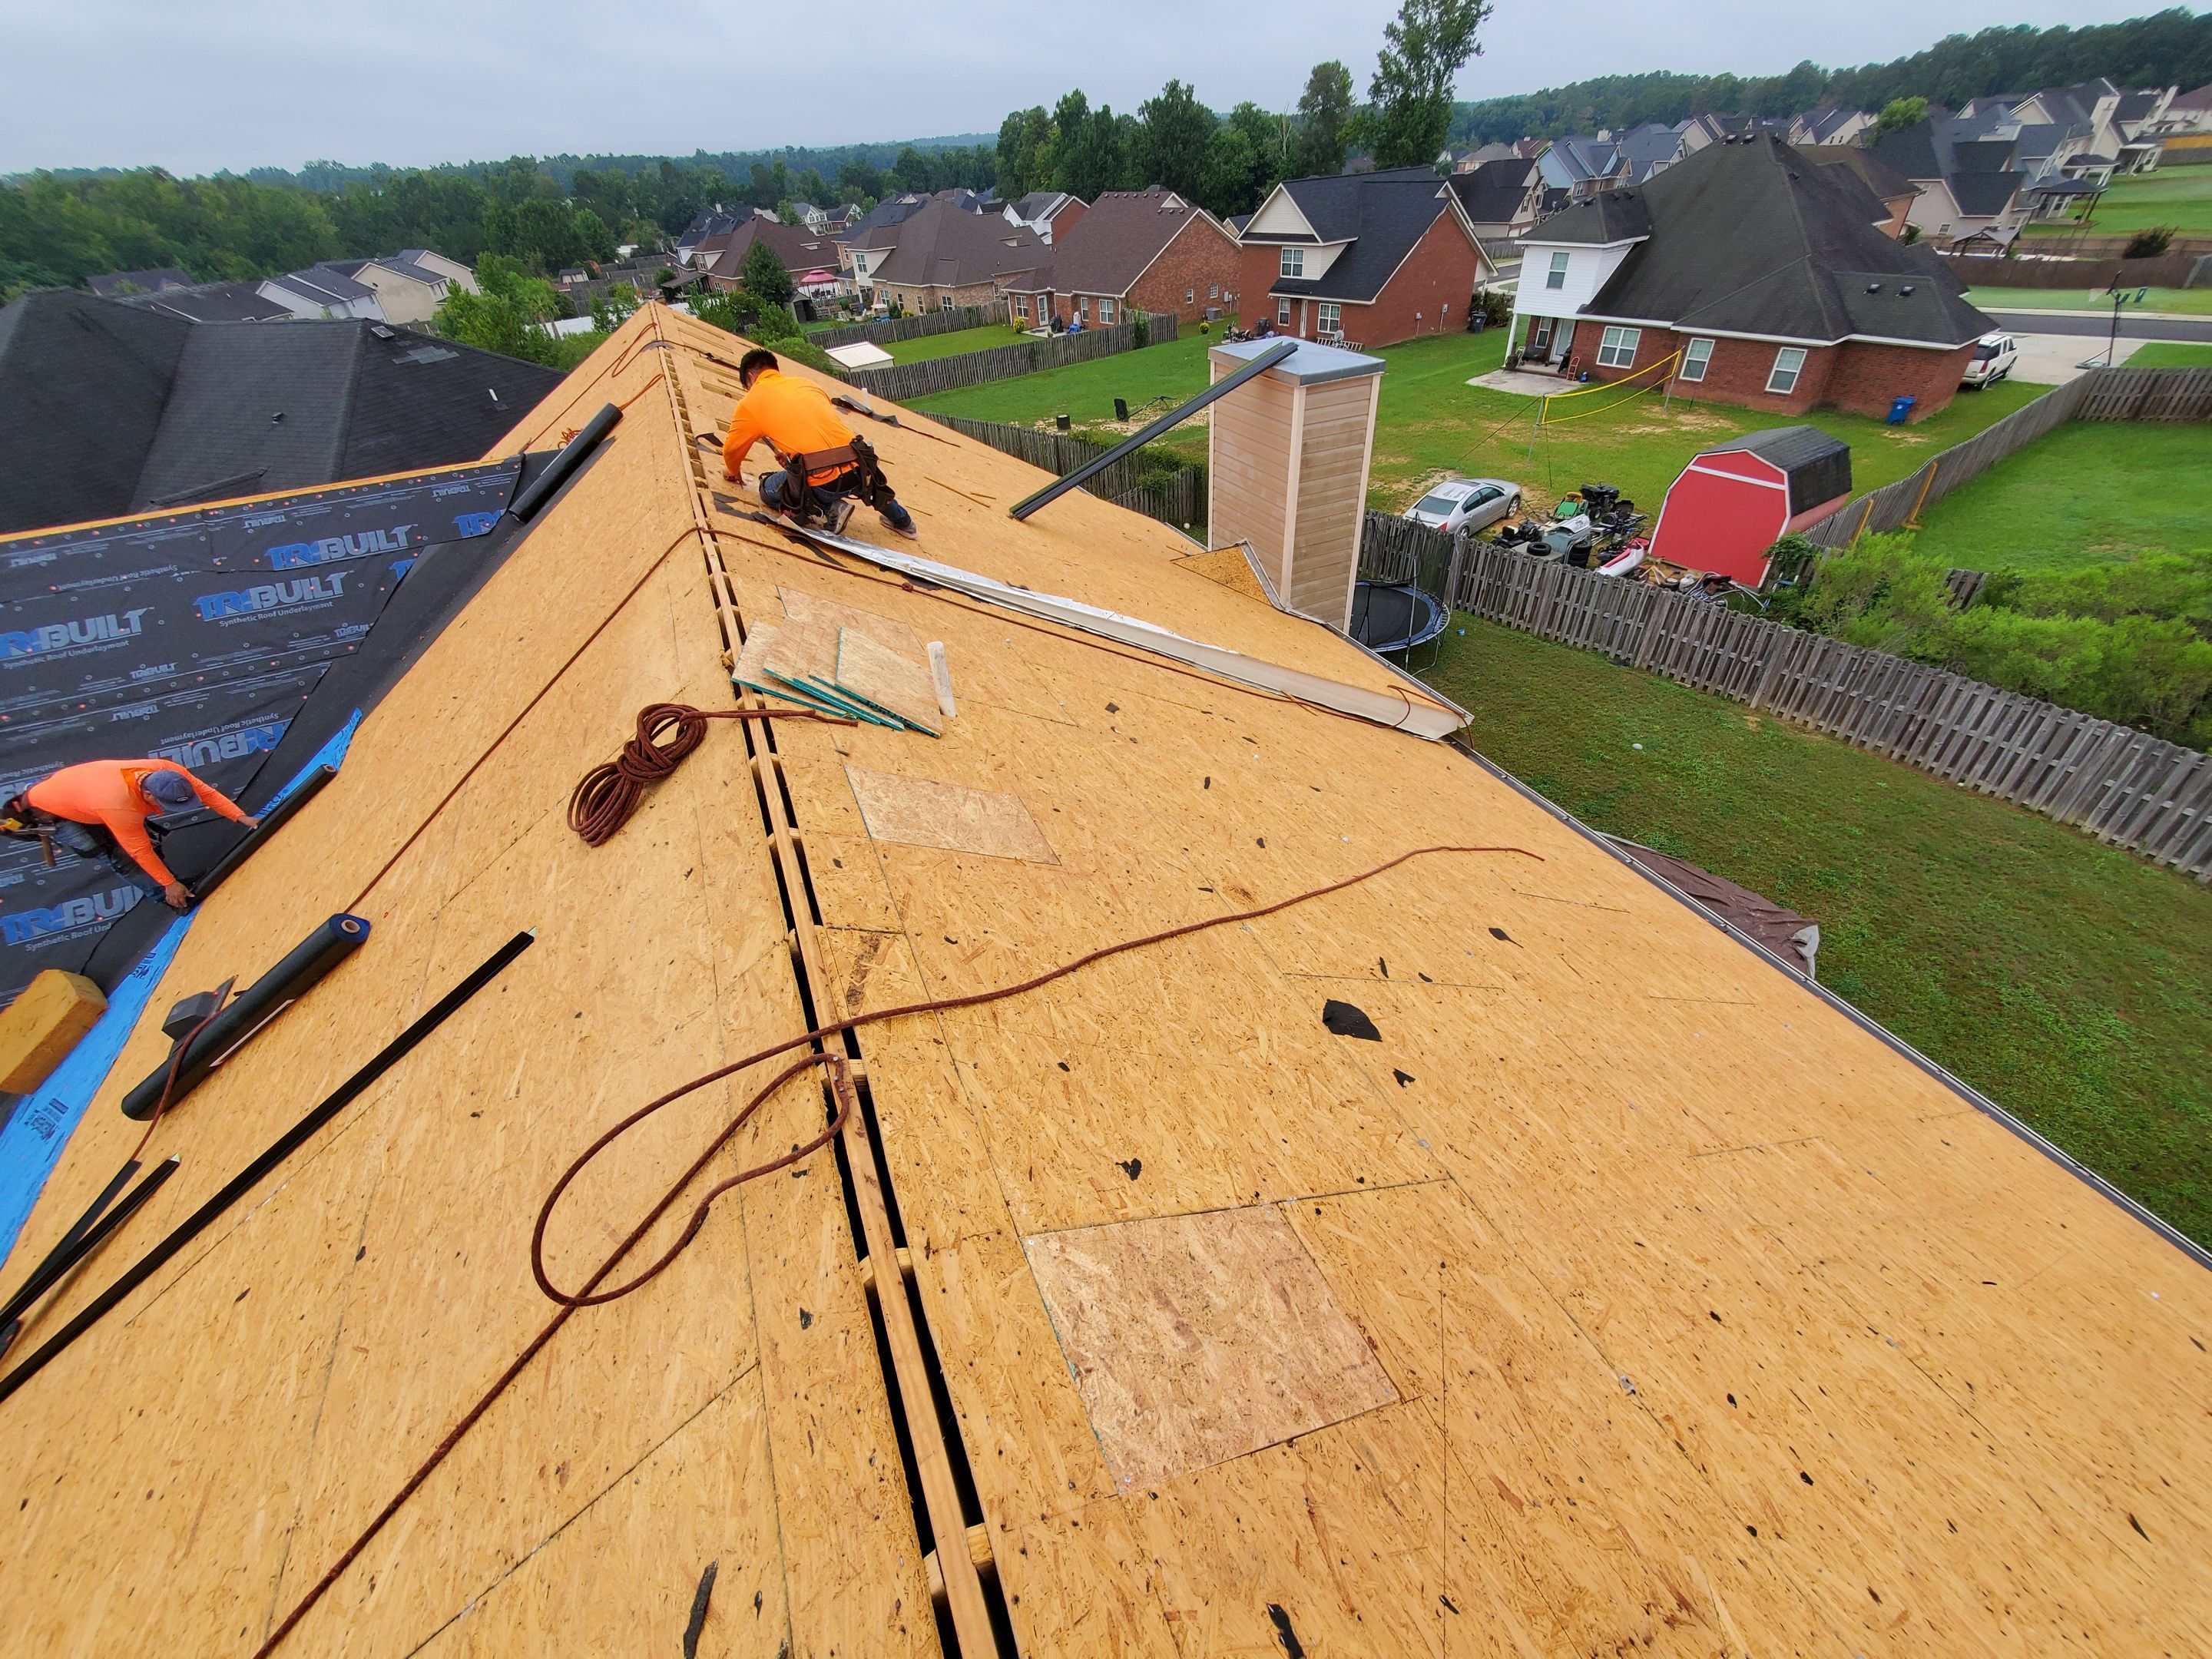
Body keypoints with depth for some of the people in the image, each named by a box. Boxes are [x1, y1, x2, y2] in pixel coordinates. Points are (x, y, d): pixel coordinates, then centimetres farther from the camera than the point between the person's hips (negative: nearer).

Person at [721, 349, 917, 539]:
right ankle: (902, 521, 40)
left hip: (823, 485, -5)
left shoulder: (749, 403, 10)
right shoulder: (807, 383, 23)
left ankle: (829, 510, 2)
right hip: (858, 473, 5)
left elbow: (732, 450, 22)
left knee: (768, 490, 21)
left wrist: (733, 472, 43)